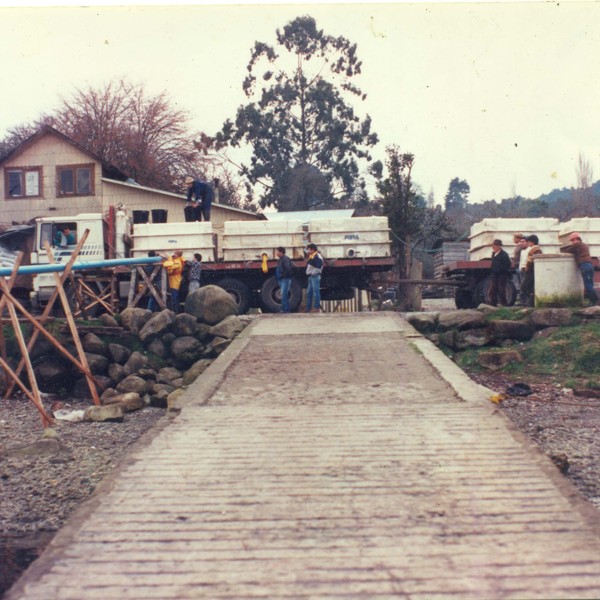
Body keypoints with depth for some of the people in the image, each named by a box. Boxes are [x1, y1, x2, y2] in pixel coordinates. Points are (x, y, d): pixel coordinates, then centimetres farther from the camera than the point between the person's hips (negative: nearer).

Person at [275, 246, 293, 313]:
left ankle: (285, 309, -13)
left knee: (284, 295, -13)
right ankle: (287, 309, 16)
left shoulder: (285, 259, -14)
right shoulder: (280, 259, 17)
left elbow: (288, 268, -26)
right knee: (284, 295, 12)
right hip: (281, 280, 10)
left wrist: (284, 275, -17)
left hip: (285, 279, -10)